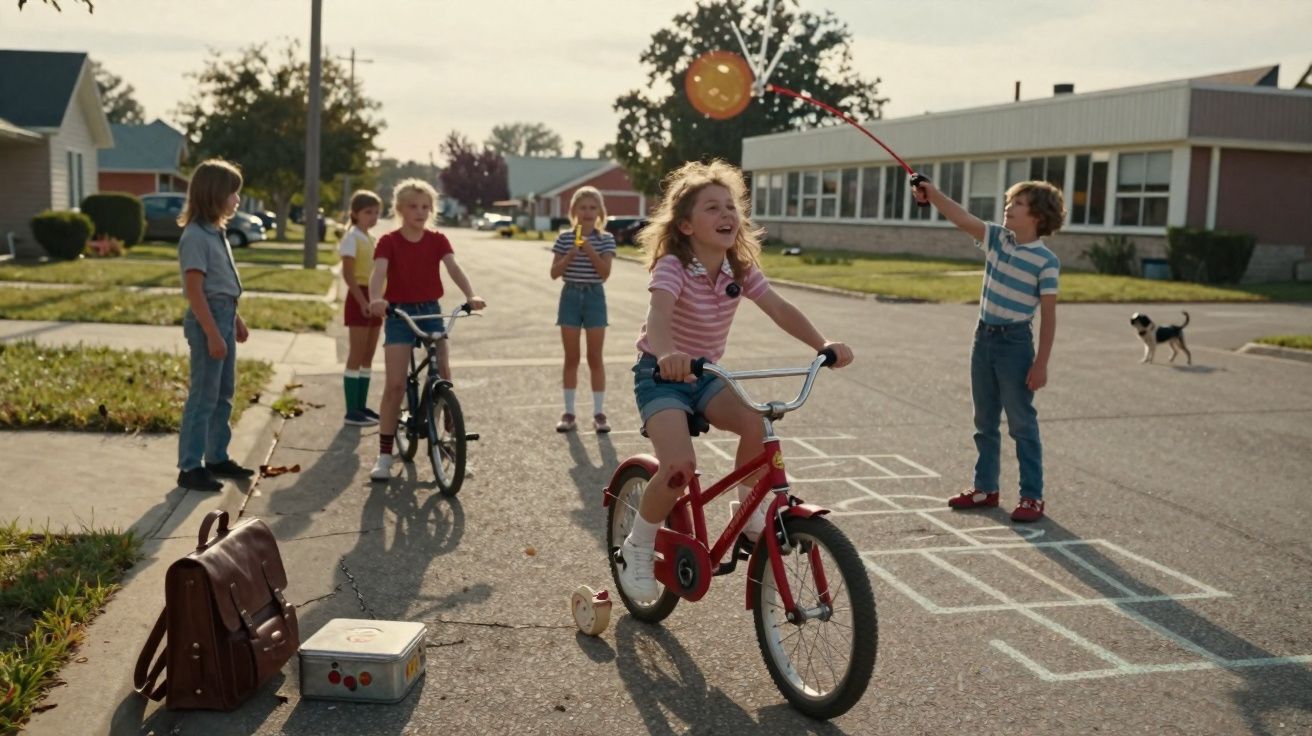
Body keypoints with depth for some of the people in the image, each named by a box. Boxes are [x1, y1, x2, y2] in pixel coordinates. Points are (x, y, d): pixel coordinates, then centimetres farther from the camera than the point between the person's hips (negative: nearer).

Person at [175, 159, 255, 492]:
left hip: (224, 315, 10)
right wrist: (213, 334, -22)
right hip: (207, 319, -10)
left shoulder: (216, 233, 12)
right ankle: (190, 467, 3)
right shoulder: (195, 236, -17)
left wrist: (235, 320, 23)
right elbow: (195, 290, -20)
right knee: (203, 396, -4)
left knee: (224, 394, 16)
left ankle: (217, 458, 26)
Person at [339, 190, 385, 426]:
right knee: (357, 355, -5)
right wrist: (362, 301, -21)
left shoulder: (370, 238, 15)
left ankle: (361, 406, 17)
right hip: (359, 298, -8)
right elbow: (348, 274, -16)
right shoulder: (352, 237, -9)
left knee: (368, 356, 10)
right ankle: (351, 411, -2)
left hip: (373, 299, 8)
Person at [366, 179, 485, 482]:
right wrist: (375, 299, -43)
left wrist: (471, 295, -32)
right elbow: (379, 273, -21)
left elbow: (454, 269, -13)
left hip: (430, 312, 2)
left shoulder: (438, 241, 1)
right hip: (399, 314, -2)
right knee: (394, 385, -7)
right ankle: (384, 455, 1)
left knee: (443, 379, -4)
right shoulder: (389, 242, -5)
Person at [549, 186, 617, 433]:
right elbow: (554, 273, 0)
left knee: (595, 358, 3)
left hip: (594, 297, -1)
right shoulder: (564, 238, 2)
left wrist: (591, 251, -22)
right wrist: (570, 255, -15)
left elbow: (605, 273, -10)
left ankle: (599, 413, 9)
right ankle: (568, 412, 12)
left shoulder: (605, 239, -1)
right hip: (570, 296, 1)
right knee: (571, 358, 5)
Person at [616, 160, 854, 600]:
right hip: (660, 373, -5)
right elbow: (658, 313, -41)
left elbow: (780, 309, -13)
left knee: (757, 422, -25)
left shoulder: (742, 270, -4)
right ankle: (637, 549, -1)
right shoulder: (672, 267, -22)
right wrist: (667, 355, -63)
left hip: (706, 374, 5)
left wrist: (822, 344, -30)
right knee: (680, 465, -26)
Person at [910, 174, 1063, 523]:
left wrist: (1041, 363, -14)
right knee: (985, 421, 14)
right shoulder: (997, 238, 4)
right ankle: (985, 487, 26)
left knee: (1022, 424, 1)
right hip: (984, 337, 6)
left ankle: (1032, 496, 10)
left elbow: (1048, 315, -12)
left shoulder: (1046, 261, -12)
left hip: (1016, 343, -6)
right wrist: (933, 194, -20)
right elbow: (963, 219, -4)